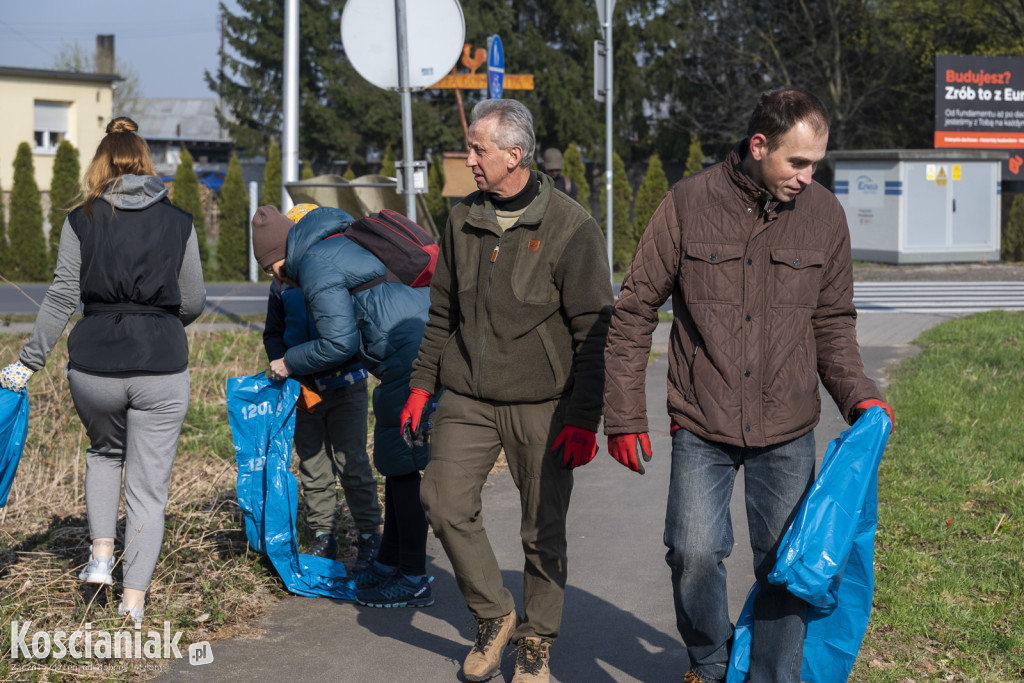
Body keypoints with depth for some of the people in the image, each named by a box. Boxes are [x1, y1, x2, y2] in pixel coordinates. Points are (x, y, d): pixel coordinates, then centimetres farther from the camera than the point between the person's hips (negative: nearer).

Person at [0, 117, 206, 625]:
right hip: (162, 366, 0)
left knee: (104, 453, 29)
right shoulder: (178, 222, 4)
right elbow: (194, 302, 10)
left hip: (95, 364, 0)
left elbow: (61, 297, -2)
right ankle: (134, 599, 5)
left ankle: (101, 553, 16)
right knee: (149, 484, 7)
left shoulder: (82, 220, 1)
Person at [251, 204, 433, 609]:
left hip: (410, 361, -10)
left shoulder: (314, 266, -6)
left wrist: (290, 364, 5)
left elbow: (339, 342, -11)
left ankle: (413, 581, 5)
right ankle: (389, 562, 28)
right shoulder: (345, 242, 24)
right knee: (396, 463, 18)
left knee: (402, 467, -2)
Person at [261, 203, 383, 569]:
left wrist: (334, 364, -17)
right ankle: (323, 536, 19)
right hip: (303, 388, 4)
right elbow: (273, 333, 16)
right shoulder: (282, 282, 6)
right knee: (312, 466, 8)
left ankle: (369, 536, 4)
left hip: (345, 385, -4)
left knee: (352, 463, -4)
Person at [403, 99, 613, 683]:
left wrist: (584, 418, -13)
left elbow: (595, 330, -9)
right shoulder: (464, 220, 7)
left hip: (541, 405, -4)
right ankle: (494, 616, 13)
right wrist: (423, 381, 12)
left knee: (544, 530, 4)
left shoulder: (571, 227, -9)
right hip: (467, 399, 4)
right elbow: (443, 312, 18)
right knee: (445, 503, -8)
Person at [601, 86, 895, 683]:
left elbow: (833, 322, 12)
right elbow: (634, 312, -1)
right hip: (702, 429, -2)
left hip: (789, 432, 2)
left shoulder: (825, 214, 1)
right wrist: (624, 416, -3)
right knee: (695, 552, -5)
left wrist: (859, 396, -3)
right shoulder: (689, 203, -6)